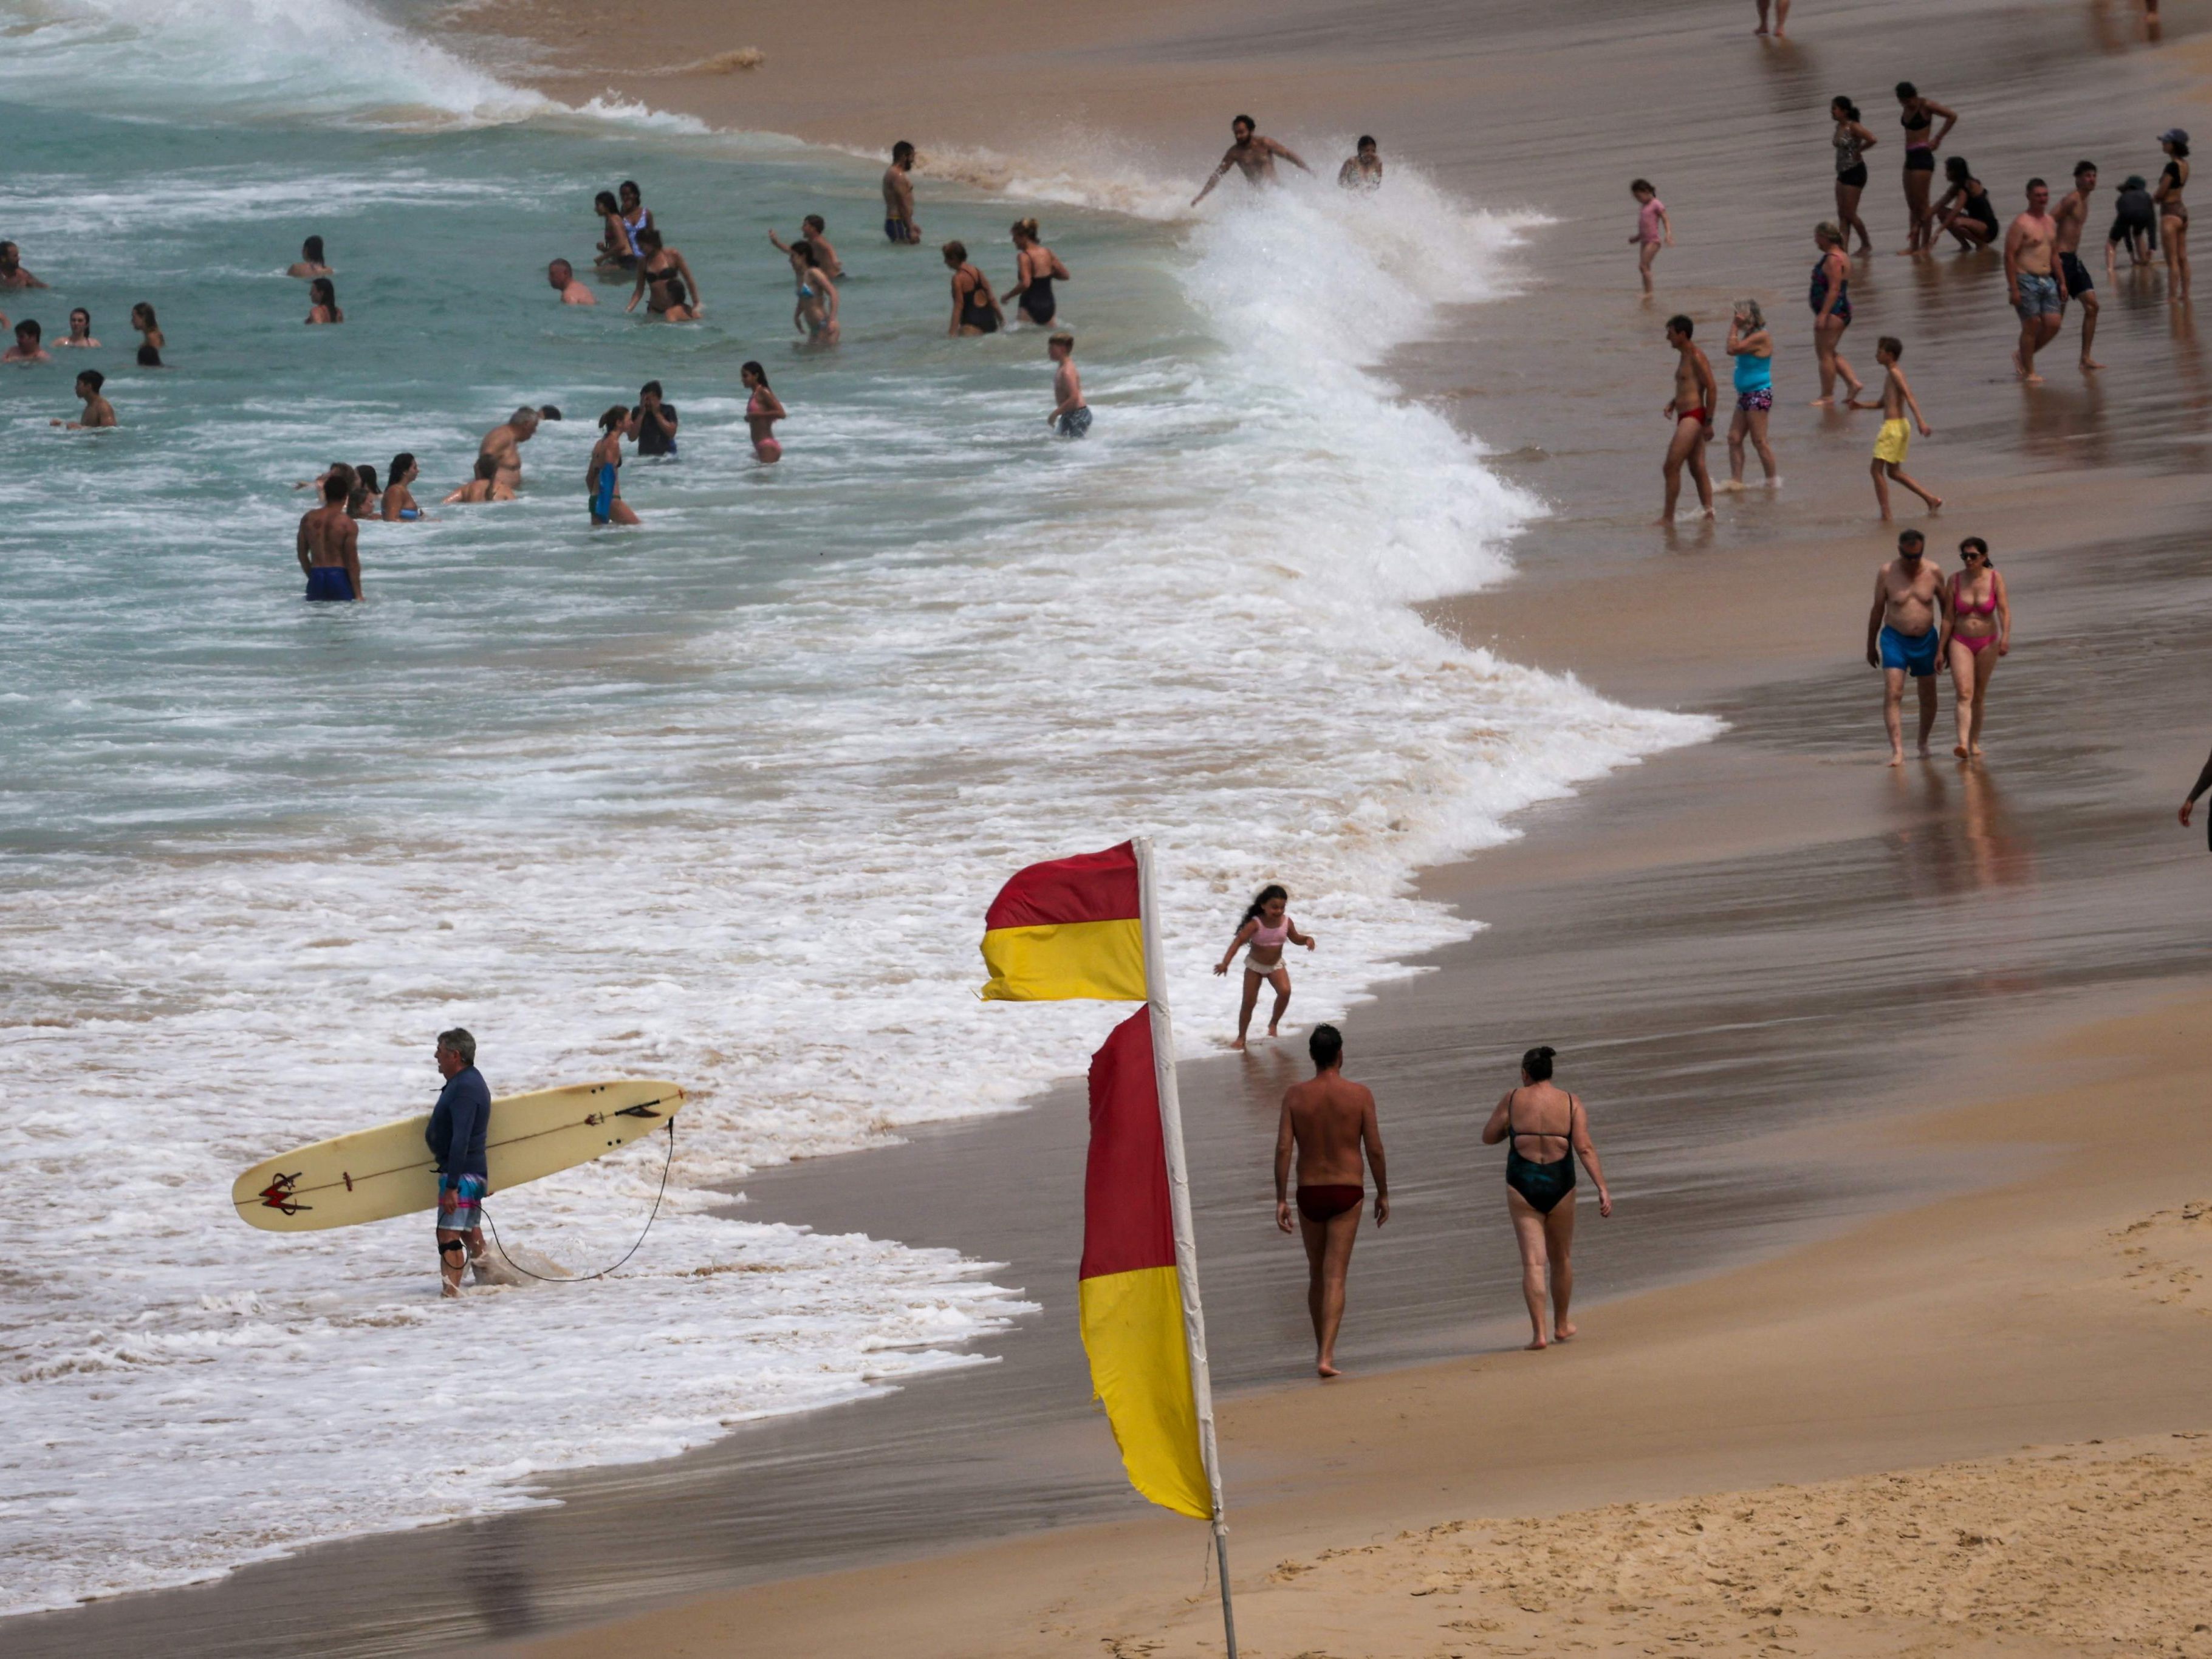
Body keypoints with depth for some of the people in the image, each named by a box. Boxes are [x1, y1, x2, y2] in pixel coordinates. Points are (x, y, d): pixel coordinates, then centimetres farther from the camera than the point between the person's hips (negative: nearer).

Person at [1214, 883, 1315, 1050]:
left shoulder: (1286, 922, -14)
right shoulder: (1256, 924, -27)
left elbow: (1295, 938, 6)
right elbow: (1238, 941, -32)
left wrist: (1307, 939, -16)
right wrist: (1225, 963, -42)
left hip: (1276, 964, 2)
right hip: (1255, 965, -2)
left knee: (1285, 991, -23)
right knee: (1249, 1003, 1)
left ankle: (1274, 1023, 1)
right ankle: (1241, 1038, 17)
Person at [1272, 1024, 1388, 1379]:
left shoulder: (1295, 1095, -2)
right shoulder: (1360, 1094, -6)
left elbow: (1284, 1148, -7)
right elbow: (1375, 1149, -5)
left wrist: (1281, 1200, -5)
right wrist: (1383, 1193, 7)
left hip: (1309, 1193, 2)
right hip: (1348, 1191, -2)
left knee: (1317, 1276, 18)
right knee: (1335, 1277, -5)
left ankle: (1322, 1348, 31)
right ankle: (1326, 1357, -17)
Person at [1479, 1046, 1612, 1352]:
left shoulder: (1513, 1100, -3)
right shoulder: (1570, 1104, -2)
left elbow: (1489, 1137, 6)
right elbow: (1585, 1148, -10)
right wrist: (1603, 1189, -13)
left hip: (1522, 1186, -1)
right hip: (1559, 1186, 1)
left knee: (1533, 1262, -2)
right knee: (1561, 1258, 20)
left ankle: (1539, 1332, -12)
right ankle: (1561, 1326, 35)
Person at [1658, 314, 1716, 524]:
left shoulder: (1696, 356, -13)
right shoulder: (1684, 356, 17)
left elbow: (1711, 388, -17)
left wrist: (1709, 422, -18)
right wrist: (1673, 403, 11)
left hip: (1693, 417, -10)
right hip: (1685, 417, 10)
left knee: (1671, 467, -11)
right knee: (1698, 469, 9)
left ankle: (1668, 517, -10)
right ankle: (1708, 512, 9)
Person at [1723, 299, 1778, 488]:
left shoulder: (1761, 337, -17)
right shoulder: (1750, 337, 14)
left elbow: (1732, 350, -21)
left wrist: (1734, 327, -14)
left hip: (1759, 394, -10)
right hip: (1746, 394, 10)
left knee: (1759, 441, -5)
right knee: (1734, 438, 5)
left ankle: (1773, 479, 4)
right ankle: (1737, 481, 6)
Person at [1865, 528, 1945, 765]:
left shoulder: (1933, 572, -6)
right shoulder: (1887, 574, -10)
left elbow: (1945, 604, 7)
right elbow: (1877, 610, 0)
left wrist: (1946, 642, 8)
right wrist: (1871, 646, 6)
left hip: (1926, 639, 2)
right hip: (1895, 639, -2)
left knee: (1928, 696, 13)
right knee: (1893, 694, -17)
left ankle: (1923, 741, 36)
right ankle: (1897, 750, -22)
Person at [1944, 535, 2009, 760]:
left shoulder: (1995, 579, -7)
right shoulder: (1955, 581, -5)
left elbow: (2004, 610, -14)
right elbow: (1948, 617, -2)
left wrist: (2005, 638, -27)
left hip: (1987, 643, 0)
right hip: (1961, 642, 0)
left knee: (1979, 695, 10)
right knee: (1964, 693, -15)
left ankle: (1975, 742, 24)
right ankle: (1963, 743, -26)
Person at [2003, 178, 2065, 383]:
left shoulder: (2050, 222, 13)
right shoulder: (2021, 223, -11)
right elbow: (2010, 256, -14)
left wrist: (2062, 282, 18)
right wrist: (2014, 289, -18)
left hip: (2047, 280, 7)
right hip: (2026, 280, -7)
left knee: (2053, 324, 2)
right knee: (2032, 325, -5)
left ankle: (2022, 354, 22)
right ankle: (2029, 372, 6)